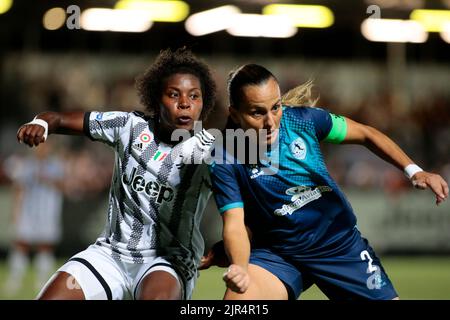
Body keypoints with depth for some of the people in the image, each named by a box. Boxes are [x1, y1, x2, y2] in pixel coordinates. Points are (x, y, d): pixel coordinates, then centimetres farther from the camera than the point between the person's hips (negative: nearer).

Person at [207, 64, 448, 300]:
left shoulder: (302, 119, -13)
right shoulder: (224, 162, -18)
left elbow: (366, 135, 0)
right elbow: (235, 224, -21)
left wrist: (414, 171, -10)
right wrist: (239, 269, -41)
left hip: (341, 244, 2)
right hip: (276, 254, -2)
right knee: (236, 296, -27)